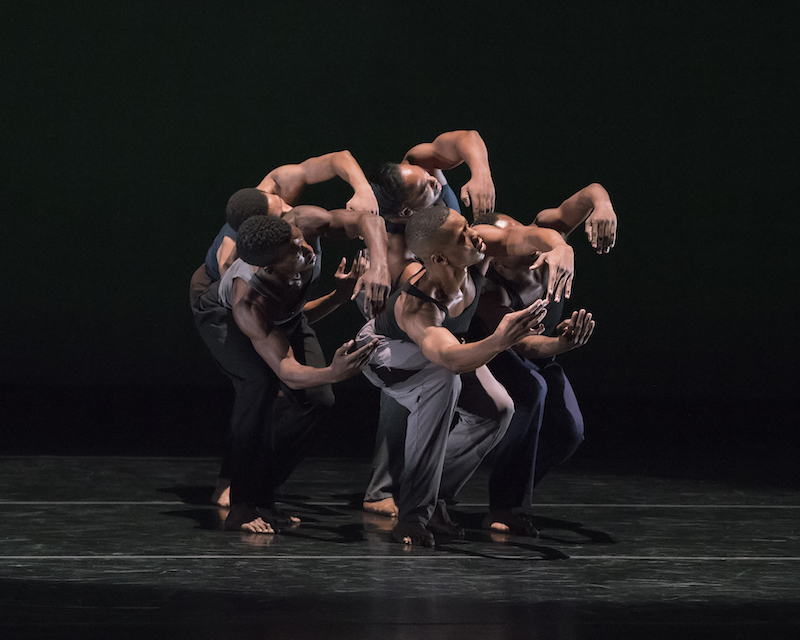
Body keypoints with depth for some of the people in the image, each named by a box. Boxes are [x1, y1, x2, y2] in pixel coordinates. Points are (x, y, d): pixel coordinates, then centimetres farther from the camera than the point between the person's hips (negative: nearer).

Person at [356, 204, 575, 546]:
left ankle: (434, 496, 8)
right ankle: (412, 515, -30)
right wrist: (498, 342, -82)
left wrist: (560, 247, -57)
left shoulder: (475, 252, -31)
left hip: (440, 340, 8)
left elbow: (526, 237, -33)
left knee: (496, 410, -5)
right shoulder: (416, 308, -48)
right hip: (383, 348, -8)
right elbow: (451, 358, -63)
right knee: (443, 381, -37)